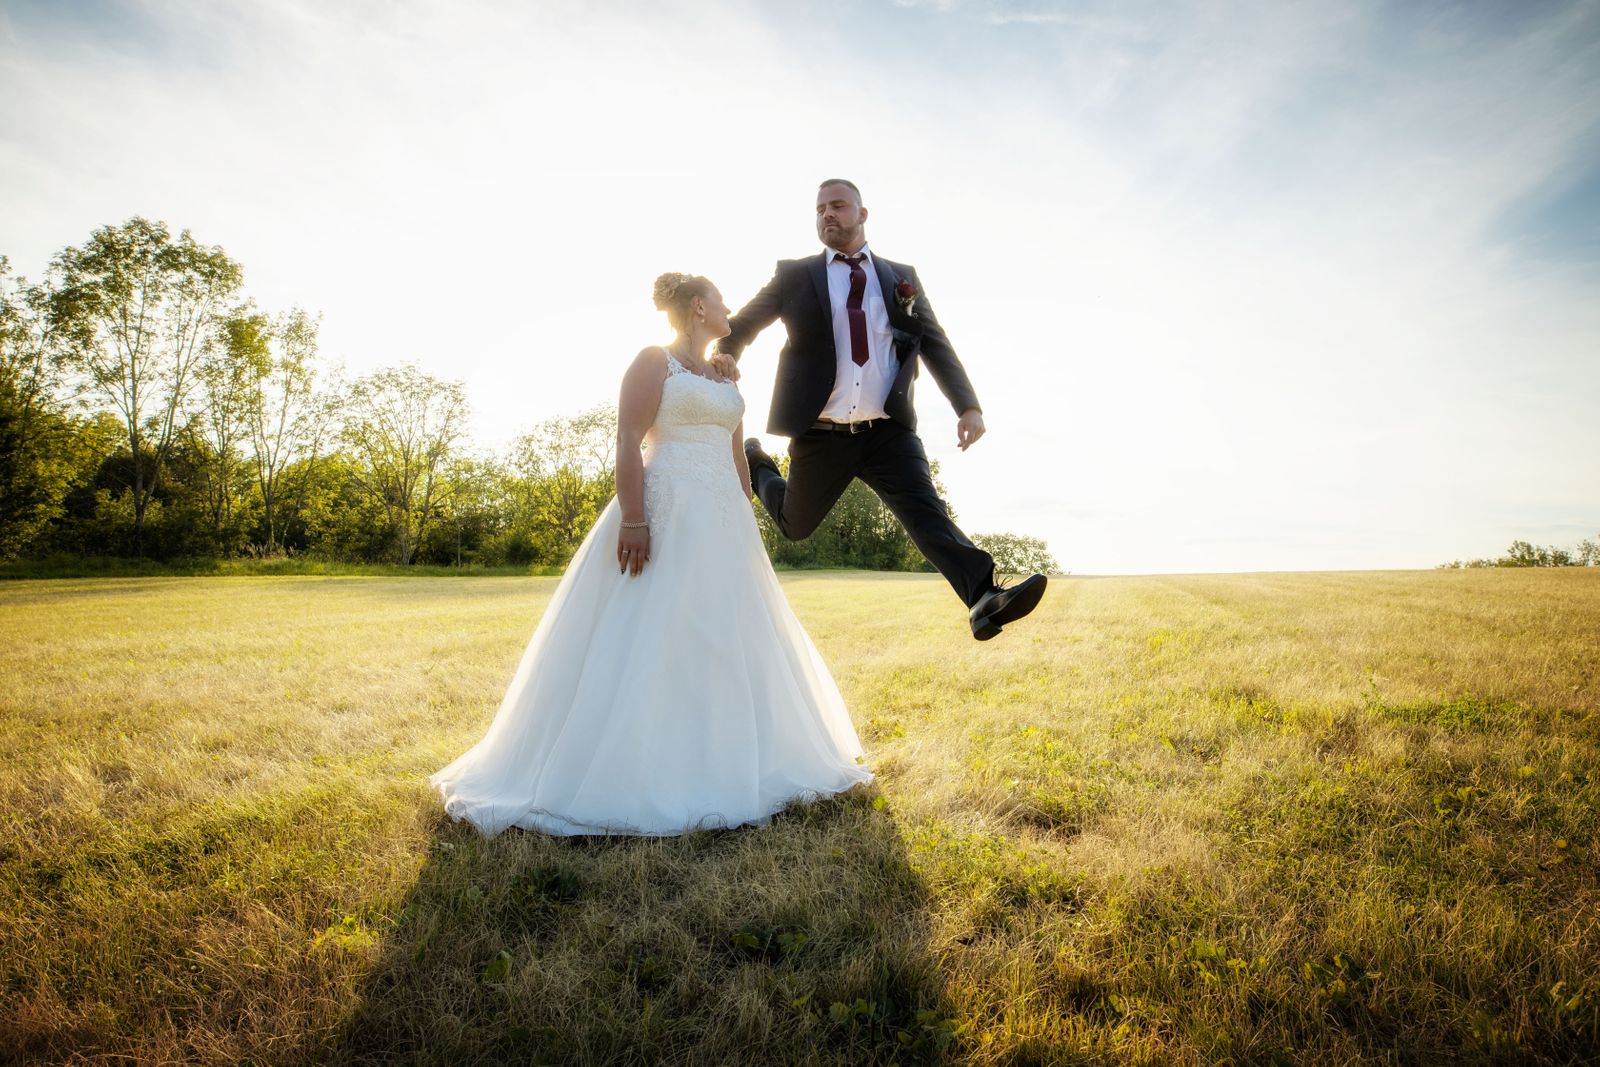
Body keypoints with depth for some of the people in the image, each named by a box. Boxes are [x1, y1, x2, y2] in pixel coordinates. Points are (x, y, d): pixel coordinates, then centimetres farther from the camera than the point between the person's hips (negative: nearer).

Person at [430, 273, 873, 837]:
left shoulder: (724, 378, 20)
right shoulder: (653, 361, -3)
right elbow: (629, 442, -13)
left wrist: (748, 523, 18)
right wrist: (633, 521, -22)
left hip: (724, 523, 8)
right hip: (667, 515, -8)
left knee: (725, 641, 10)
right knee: (648, 640, -7)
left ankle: (713, 768, 23)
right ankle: (631, 776, 3)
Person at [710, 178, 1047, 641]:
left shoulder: (901, 278, 10)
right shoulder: (795, 275, 6)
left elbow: (936, 345, 7)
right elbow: (741, 323, 11)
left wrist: (968, 406, -8)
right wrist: (724, 355, -14)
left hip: (890, 433, 0)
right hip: (821, 438, 0)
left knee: (926, 510, -19)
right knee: (794, 525, 16)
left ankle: (983, 600, -32)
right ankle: (756, 465, 46)